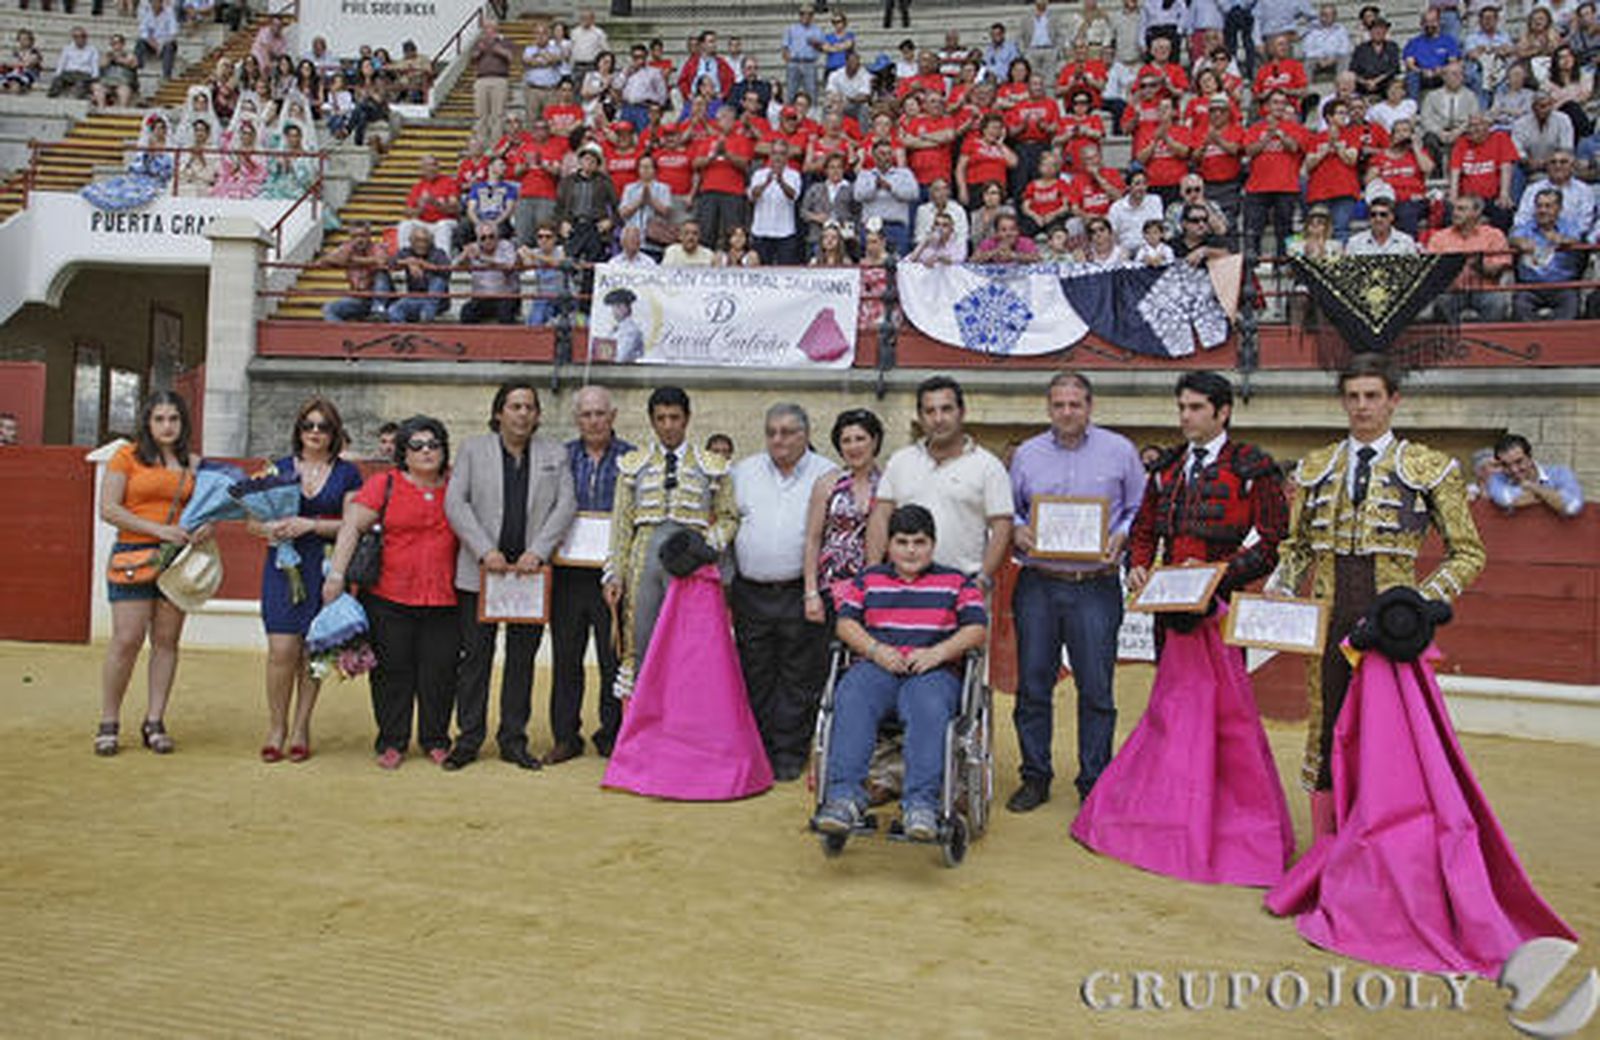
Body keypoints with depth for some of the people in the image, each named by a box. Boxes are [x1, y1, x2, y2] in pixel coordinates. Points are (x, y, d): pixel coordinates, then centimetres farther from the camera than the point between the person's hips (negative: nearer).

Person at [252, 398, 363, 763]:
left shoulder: (347, 473, 7)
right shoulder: (280, 468, 11)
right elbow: (254, 521, 11)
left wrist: (312, 524, -14)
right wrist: (271, 527, -11)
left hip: (326, 568, 0)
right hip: (284, 566, 1)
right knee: (282, 649, -7)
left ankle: (301, 727, 16)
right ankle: (276, 726, 9)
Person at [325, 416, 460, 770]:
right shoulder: (383, 484, 3)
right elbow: (352, 527, -3)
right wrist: (336, 574, -11)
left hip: (443, 600, 2)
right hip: (389, 598, -2)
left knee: (440, 671, 3)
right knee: (393, 670, 4)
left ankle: (435, 740, 17)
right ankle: (392, 742, 16)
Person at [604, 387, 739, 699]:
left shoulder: (712, 466, 7)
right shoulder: (633, 464, 11)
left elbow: (729, 517, 10)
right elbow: (621, 523, 9)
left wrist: (710, 541, -10)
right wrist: (614, 574, 2)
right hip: (645, 560, 2)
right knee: (643, 646, 4)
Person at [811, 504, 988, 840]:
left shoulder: (956, 582, 19)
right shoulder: (869, 580, 24)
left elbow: (977, 629, 7)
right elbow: (846, 623, 14)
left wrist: (938, 653, -10)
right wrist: (875, 649, -6)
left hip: (933, 671, -1)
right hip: (877, 667, 1)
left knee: (928, 707, -37)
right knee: (850, 699, -33)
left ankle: (921, 804, -43)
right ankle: (844, 796, -41)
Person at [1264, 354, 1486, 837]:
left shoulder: (1429, 467, 2)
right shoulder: (1315, 467, 12)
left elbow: (1468, 554, 3)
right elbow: (1295, 545, 17)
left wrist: (1424, 600, -11)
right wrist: (1279, 589, -1)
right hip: (1327, 620, 3)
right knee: (1326, 726, 6)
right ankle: (1328, 847, 17)